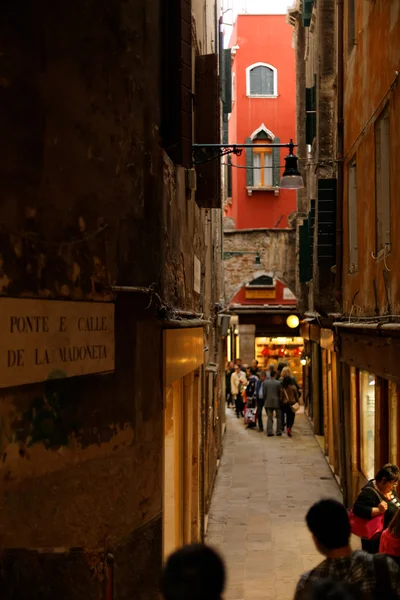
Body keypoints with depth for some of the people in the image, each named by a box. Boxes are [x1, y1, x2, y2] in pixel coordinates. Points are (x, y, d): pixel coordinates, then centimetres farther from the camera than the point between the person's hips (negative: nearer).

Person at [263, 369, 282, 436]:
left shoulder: (265, 382, 0)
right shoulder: (278, 383, -9)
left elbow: (264, 393, 1)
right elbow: (280, 393, -5)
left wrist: (265, 401, 11)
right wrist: (281, 401, 9)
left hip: (268, 402, 3)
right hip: (277, 402, -3)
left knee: (269, 418, 6)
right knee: (279, 417, 10)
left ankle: (269, 432, -1)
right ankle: (278, 431, 9)